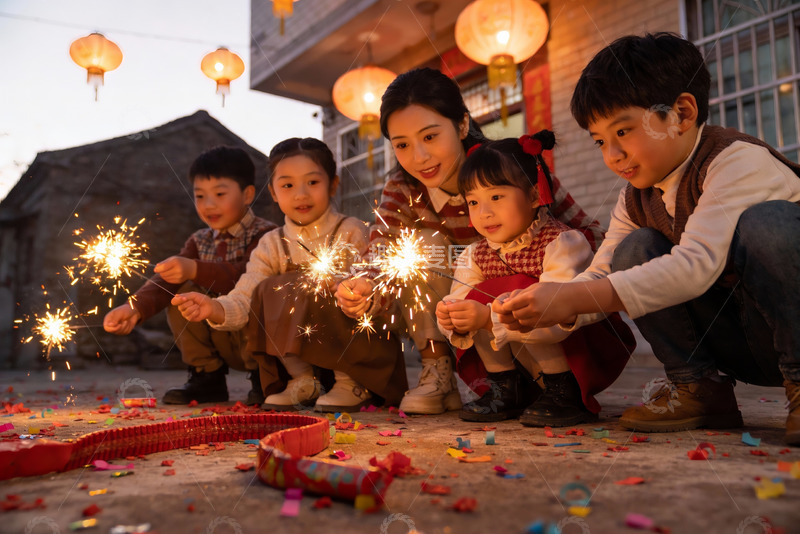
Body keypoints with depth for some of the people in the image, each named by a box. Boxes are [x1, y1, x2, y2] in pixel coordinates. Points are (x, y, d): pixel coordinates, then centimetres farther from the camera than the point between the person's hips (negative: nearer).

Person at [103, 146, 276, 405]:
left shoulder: (264, 234, -14)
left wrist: (195, 270, -46)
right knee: (180, 296, -12)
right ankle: (207, 378, -1)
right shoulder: (200, 241, 8)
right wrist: (136, 307, -25)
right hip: (224, 344, 6)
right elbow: (167, 278, -5)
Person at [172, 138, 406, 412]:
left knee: (306, 292, -27)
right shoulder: (272, 245, 4)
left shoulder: (352, 233, -6)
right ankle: (302, 381, -2)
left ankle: (352, 383, -9)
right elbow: (242, 302, -9)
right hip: (300, 354, 4)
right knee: (268, 290, -16)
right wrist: (215, 309, -30)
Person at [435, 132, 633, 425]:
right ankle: (508, 389, 2)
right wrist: (452, 320, -34)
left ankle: (566, 394, -15)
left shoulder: (563, 243, -24)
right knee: (478, 296, -14)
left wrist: (490, 319, -45)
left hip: (593, 354, -6)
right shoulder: (475, 256, -1)